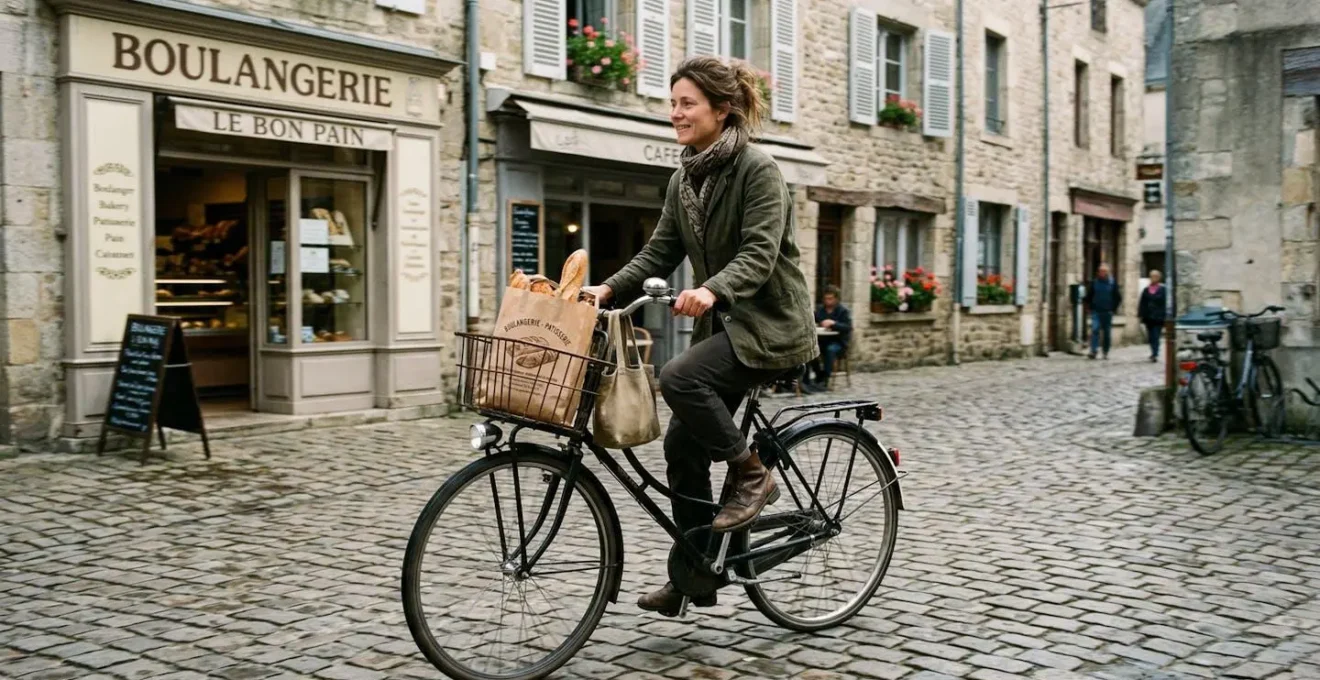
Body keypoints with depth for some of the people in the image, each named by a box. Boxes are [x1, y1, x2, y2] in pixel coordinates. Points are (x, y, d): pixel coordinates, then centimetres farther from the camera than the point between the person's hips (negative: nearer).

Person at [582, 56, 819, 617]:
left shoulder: (758, 169, -13)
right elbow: (659, 253, 8)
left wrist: (711, 290, -42)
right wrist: (608, 289, -7)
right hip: (722, 322, 8)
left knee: (678, 379, -29)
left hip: (769, 322, -8)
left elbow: (760, 254, -24)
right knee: (682, 444, 3)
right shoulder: (683, 181, 9)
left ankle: (751, 475, -7)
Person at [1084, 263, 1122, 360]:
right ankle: (1093, 351, -20)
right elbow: (1088, 297, 14)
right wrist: (1091, 307, 6)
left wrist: (1113, 308, 2)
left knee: (1107, 333, 6)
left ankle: (1106, 352, 16)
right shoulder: (1094, 283, 3)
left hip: (1108, 313, 0)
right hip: (1096, 312, 0)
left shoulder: (1113, 283, 2)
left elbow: (1118, 298, 8)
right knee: (1095, 329, -15)